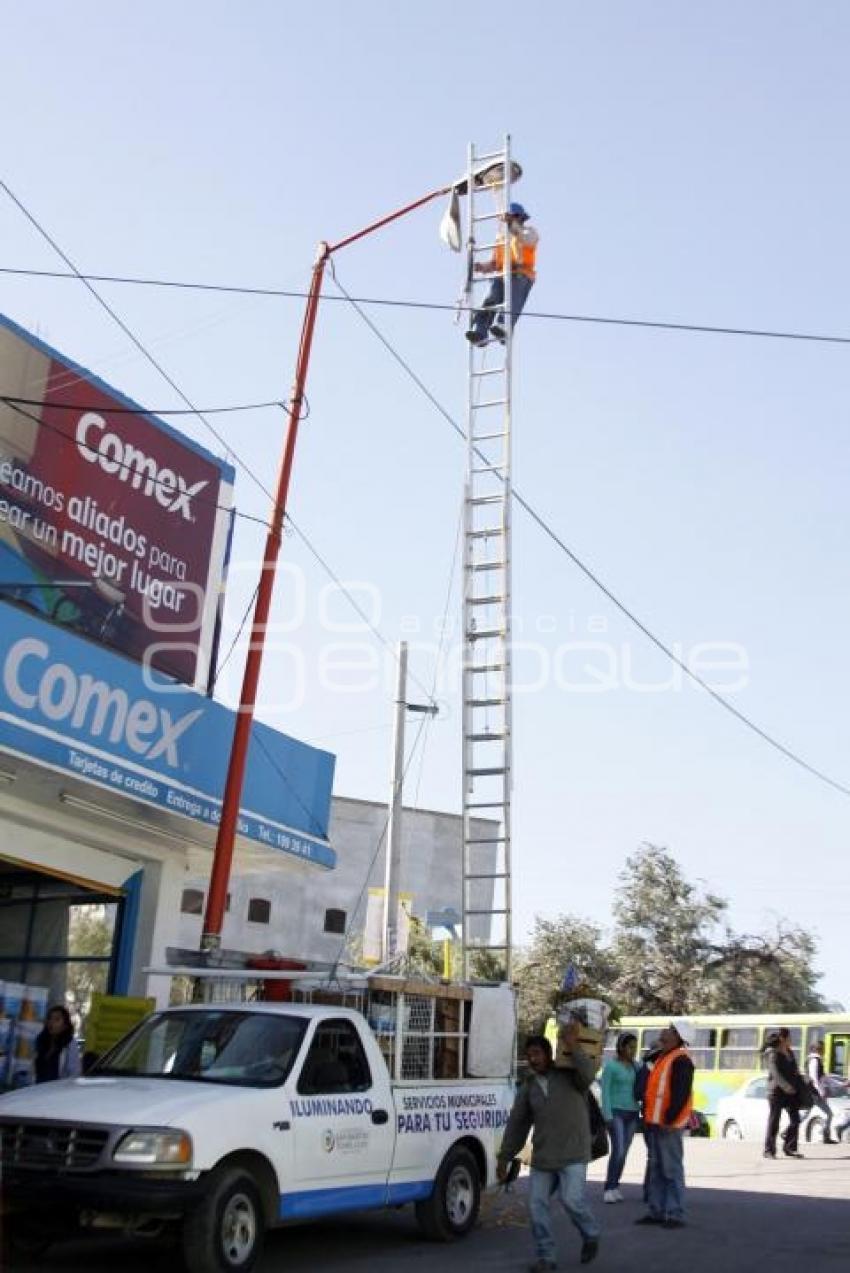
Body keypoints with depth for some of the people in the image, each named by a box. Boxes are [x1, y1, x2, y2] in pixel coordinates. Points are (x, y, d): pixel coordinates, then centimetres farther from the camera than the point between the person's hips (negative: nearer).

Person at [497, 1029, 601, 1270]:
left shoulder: (570, 1076, -3)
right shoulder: (528, 1087, 9)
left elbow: (588, 1074, -27)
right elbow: (516, 1124, 13)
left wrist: (573, 1045, -30)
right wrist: (504, 1157, 12)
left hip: (572, 1155, -5)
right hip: (542, 1158, 5)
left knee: (572, 1199, -15)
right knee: (537, 1205, -1)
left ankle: (591, 1234, 14)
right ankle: (545, 1256, 13)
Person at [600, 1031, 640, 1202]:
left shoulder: (636, 1066, 7)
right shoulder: (610, 1065, -8)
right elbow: (605, 1091, -9)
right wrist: (608, 1116, -14)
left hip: (632, 1114, 5)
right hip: (615, 1112, -5)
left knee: (624, 1152, 5)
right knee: (618, 1150, -15)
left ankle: (615, 1187, 14)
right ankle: (609, 1188, -7)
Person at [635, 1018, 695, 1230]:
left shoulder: (681, 1060, -13)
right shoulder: (663, 1057, 17)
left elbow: (681, 1094, -21)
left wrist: (670, 1119, -22)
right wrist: (648, 1116, 20)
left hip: (668, 1124, -10)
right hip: (655, 1123, 10)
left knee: (672, 1169, -5)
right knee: (656, 1169, 14)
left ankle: (675, 1214, 1)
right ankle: (656, 1211, 20)